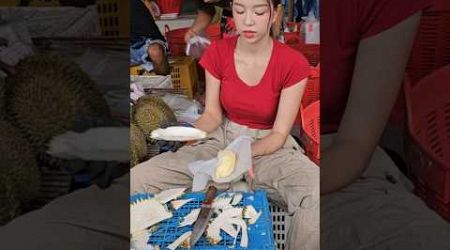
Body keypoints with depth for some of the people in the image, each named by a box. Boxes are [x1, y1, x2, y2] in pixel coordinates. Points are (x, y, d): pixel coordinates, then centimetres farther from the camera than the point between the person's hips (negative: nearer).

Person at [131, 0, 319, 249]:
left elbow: (279, 134, -10)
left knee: (319, 201, -36)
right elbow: (212, 114, 0)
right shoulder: (217, 52, -6)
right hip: (223, 140, 3)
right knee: (136, 181, -17)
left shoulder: (294, 64, -14)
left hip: (270, 148, -2)